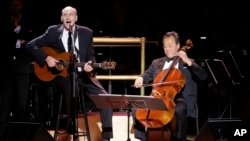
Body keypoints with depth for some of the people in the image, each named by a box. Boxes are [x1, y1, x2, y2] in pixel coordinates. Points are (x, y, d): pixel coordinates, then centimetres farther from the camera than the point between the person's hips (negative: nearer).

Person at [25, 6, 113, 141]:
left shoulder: (86, 32, 5)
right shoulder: (53, 31, 0)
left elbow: (90, 55, 7)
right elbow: (31, 45, 1)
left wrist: (89, 64, -17)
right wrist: (46, 58, -12)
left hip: (82, 74, 3)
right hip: (62, 73, -3)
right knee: (70, 86, -39)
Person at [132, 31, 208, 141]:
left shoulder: (187, 63, 12)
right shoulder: (157, 63, 23)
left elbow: (203, 76, 0)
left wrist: (188, 62, -9)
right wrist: (141, 78, -11)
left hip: (179, 98, -3)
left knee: (179, 110, -38)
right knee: (137, 110, -19)